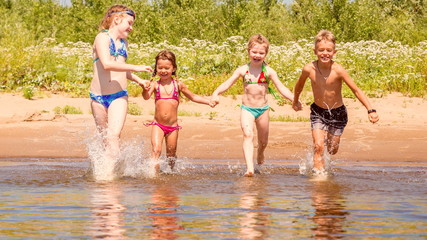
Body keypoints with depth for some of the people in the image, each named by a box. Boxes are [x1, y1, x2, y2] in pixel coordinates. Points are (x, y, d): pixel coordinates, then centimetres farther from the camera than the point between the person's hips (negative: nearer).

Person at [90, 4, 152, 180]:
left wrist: (138, 80, 25)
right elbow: (107, 64, -23)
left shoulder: (123, 43, 17)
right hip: (99, 96, -3)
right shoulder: (103, 38, -6)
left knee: (114, 135, -16)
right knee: (105, 137, 6)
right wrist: (134, 68, -24)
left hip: (119, 96, 3)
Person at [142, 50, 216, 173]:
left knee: (171, 155, 10)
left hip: (173, 126, 2)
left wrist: (208, 101, 6)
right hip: (158, 125, -2)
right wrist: (145, 90, -39)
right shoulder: (155, 84, -1)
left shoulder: (178, 84, 4)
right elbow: (146, 97, -17)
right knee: (156, 150, -17)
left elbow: (193, 97, 16)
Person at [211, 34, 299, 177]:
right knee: (248, 135, -23)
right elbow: (228, 83, -1)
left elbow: (281, 88, -2)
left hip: (262, 109, 1)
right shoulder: (243, 70, 1)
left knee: (263, 141, 13)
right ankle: (250, 168, -33)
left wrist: (294, 100, -15)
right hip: (246, 108, -1)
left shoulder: (269, 71, -1)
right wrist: (216, 93, -18)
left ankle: (260, 155, 49)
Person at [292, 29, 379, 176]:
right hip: (318, 111, 0)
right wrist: (295, 102, 22)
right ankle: (319, 173, -3)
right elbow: (300, 84, 6)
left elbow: (356, 90, -20)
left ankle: (329, 137, 44)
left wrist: (370, 110, -29)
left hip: (337, 113, 0)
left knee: (332, 150, 10)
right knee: (319, 146, -15)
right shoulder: (309, 69, -17)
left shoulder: (338, 70, -24)